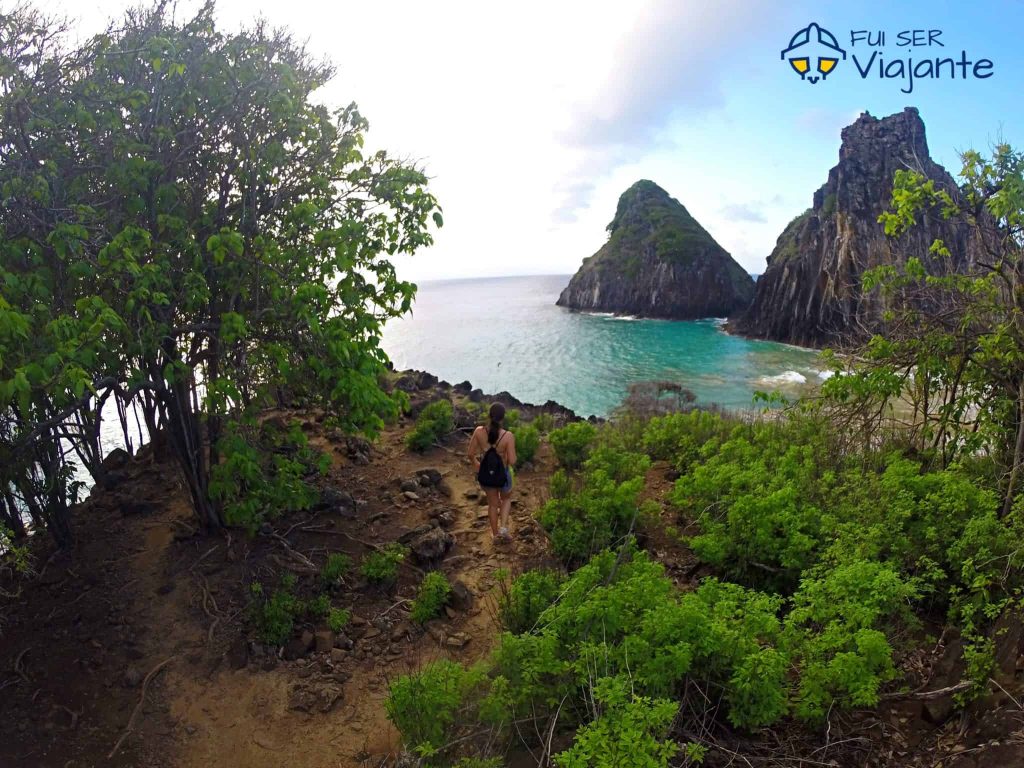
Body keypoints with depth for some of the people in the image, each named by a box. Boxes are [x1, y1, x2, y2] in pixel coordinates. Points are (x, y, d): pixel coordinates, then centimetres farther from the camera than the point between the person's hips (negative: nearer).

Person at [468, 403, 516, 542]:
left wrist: (476, 465, 14)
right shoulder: (508, 436, -25)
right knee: (506, 499, 31)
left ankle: (496, 534, 42)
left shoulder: (479, 431, -17)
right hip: (502, 475, -2)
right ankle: (503, 527, 14)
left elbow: (471, 454, -7)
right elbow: (512, 462, -22)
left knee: (493, 503, 27)